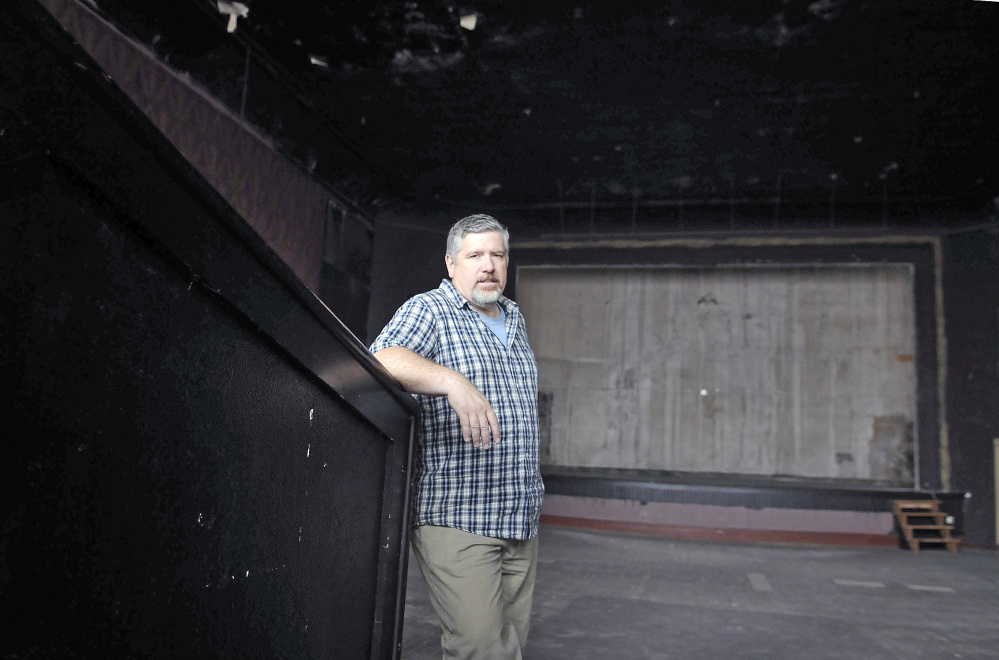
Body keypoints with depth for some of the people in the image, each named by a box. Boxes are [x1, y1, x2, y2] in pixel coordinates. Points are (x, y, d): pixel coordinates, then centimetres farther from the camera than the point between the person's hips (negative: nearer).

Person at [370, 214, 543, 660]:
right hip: (455, 518, -6)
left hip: (520, 521, 7)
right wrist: (453, 381, -41)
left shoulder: (514, 319, 18)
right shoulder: (428, 310, -4)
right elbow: (384, 358, -25)